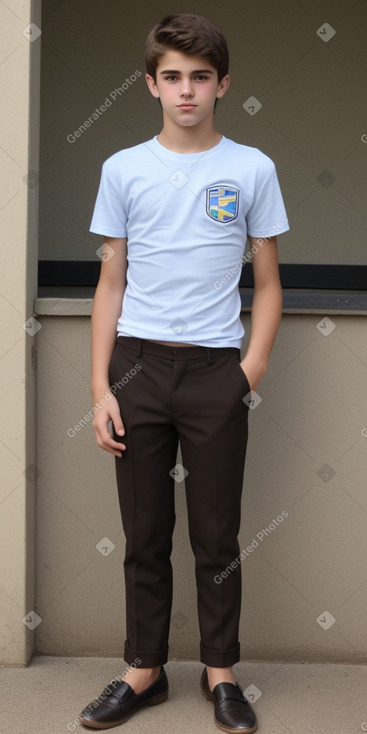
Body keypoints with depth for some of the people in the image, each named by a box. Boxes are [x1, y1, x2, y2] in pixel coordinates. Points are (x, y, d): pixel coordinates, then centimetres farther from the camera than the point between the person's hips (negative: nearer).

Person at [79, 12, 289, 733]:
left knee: (217, 537, 6)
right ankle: (145, 671, 21)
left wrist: (253, 369, -6)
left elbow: (267, 283, 7)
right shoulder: (124, 169, 5)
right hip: (138, 364, 1)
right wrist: (100, 388, 0)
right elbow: (110, 283, 7)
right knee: (146, 534, 9)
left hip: (216, 370, -1)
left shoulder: (252, 169, 3)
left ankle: (220, 673, 19)